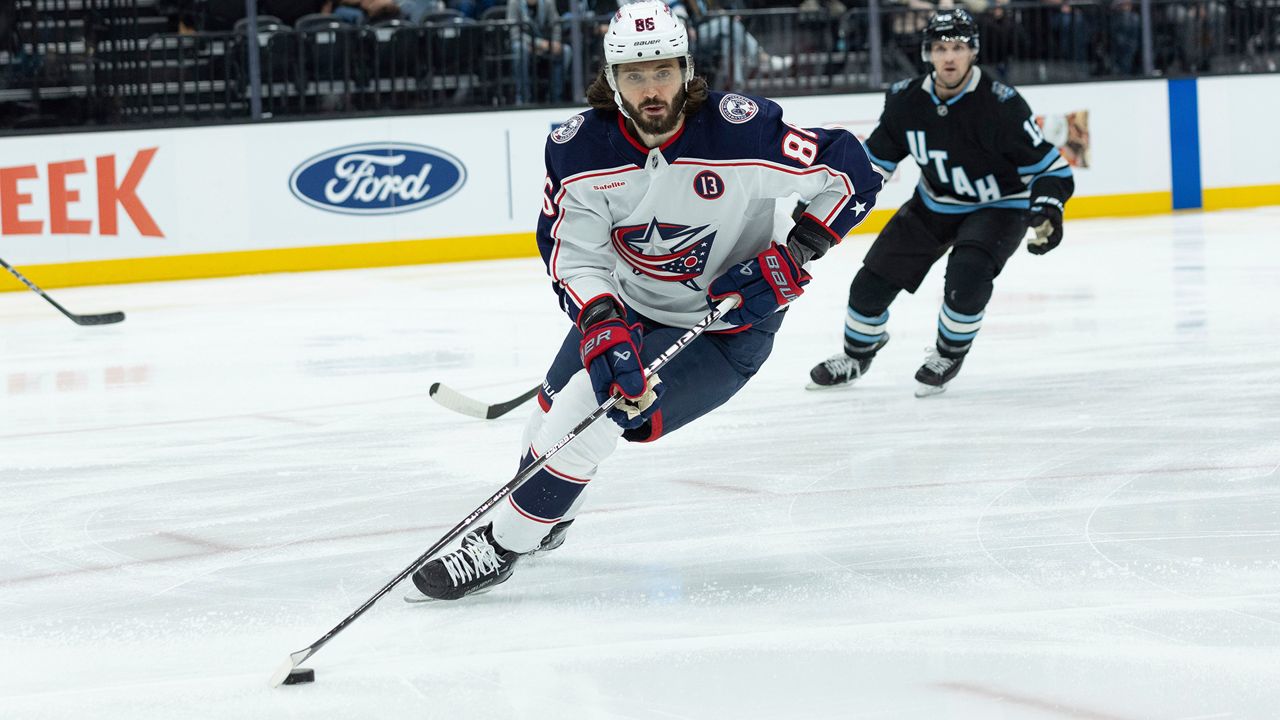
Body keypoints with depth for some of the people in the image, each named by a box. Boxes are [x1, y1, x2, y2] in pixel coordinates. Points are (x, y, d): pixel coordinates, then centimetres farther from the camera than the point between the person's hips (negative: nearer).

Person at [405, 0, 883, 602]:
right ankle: (548, 520, 49)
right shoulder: (579, 147, -17)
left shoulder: (741, 132, -28)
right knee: (554, 409, 17)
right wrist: (601, 327, -35)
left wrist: (794, 256, -24)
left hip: (726, 329, -5)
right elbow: (574, 257, -17)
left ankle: (500, 548, -4)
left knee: (588, 410, -19)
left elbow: (852, 172, -19)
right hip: (627, 305, 5)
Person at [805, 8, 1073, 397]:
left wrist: (1047, 208, -37)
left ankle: (949, 354, -4)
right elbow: (875, 158, 3)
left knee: (967, 273, -32)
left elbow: (1046, 165, -21)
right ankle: (858, 353, 33)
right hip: (934, 205, 5)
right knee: (873, 281, 2)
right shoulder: (906, 100, -13)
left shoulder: (1000, 104, -26)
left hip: (997, 208, -5)